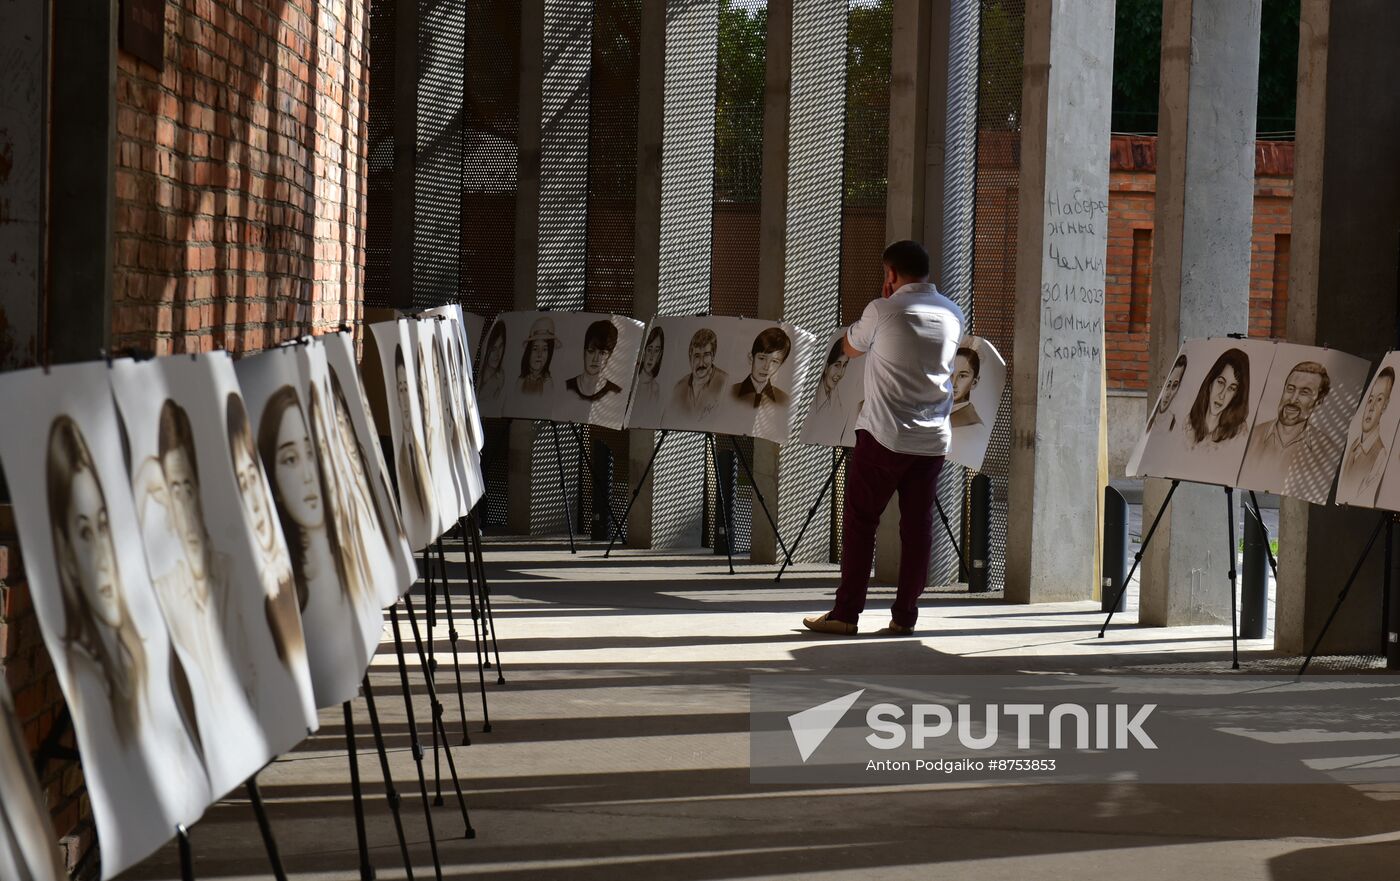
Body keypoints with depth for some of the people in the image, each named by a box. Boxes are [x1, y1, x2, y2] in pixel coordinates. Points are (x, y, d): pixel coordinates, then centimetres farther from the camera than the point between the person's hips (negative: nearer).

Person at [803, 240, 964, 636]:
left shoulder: (883, 311, -9)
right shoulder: (953, 314, 7)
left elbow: (851, 347, 7)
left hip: (884, 436, -4)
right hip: (932, 440, 5)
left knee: (860, 521, 3)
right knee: (917, 525, 7)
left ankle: (846, 612, 3)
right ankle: (904, 615, 7)